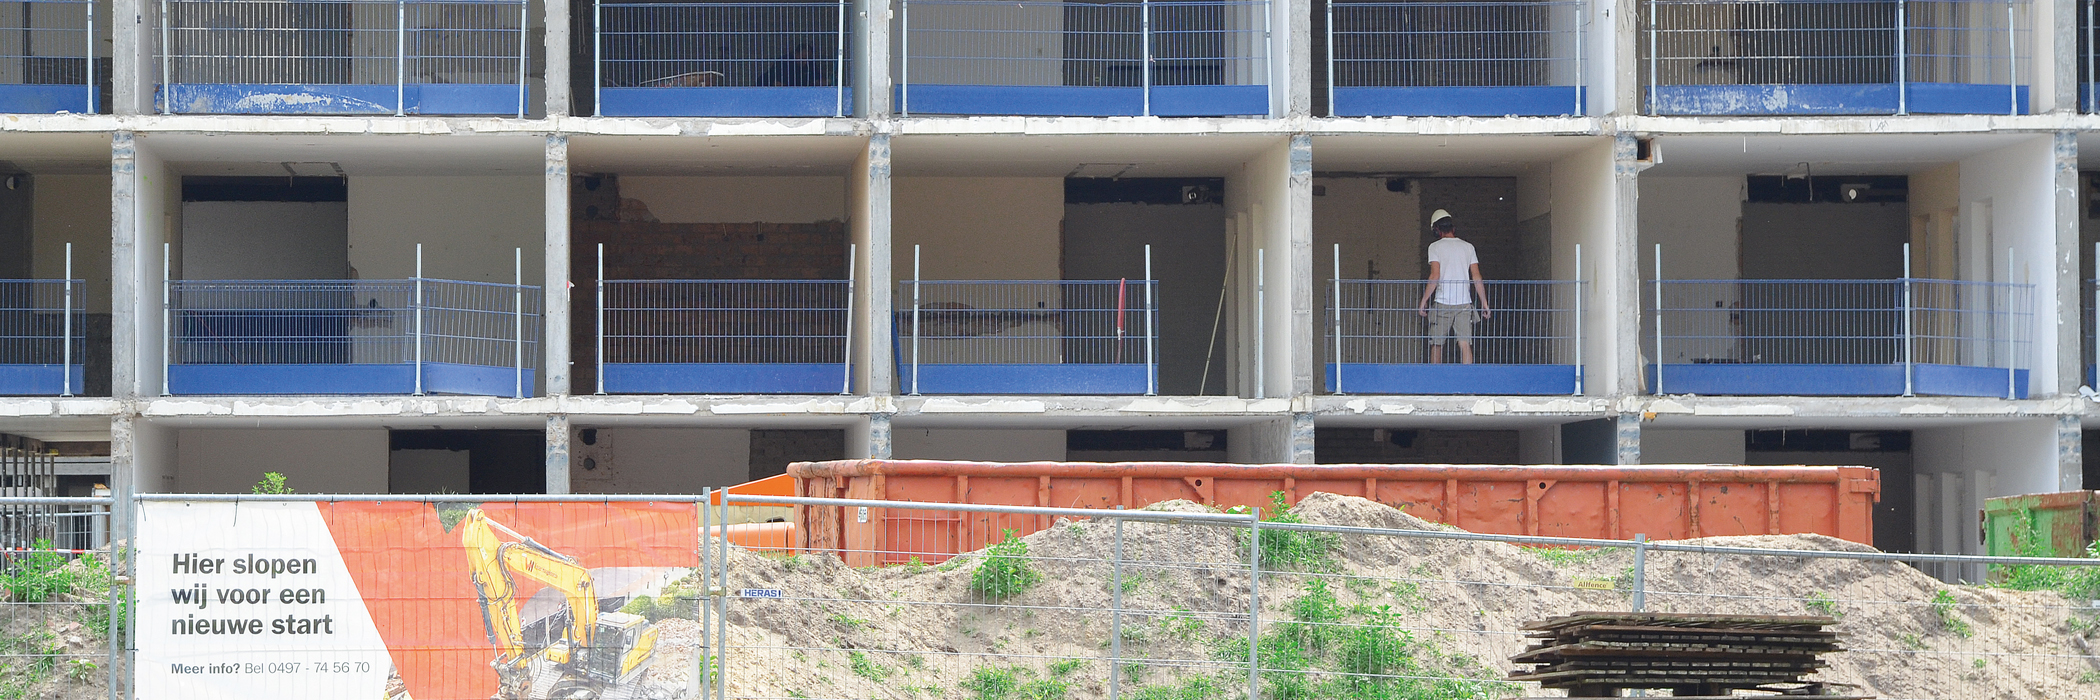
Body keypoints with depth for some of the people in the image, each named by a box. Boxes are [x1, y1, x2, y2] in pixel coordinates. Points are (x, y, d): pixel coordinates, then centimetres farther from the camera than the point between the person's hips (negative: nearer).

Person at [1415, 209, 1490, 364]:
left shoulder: (1435, 247, -2)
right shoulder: (1468, 247, 9)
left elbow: (1435, 277, -10)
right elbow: (1477, 278, 6)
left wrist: (1424, 300, -5)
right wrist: (1484, 303, 11)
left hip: (1442, 303, -3)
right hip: (1464, 302, 3)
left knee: (1436, 345, 5)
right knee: (1465, 344, -2)